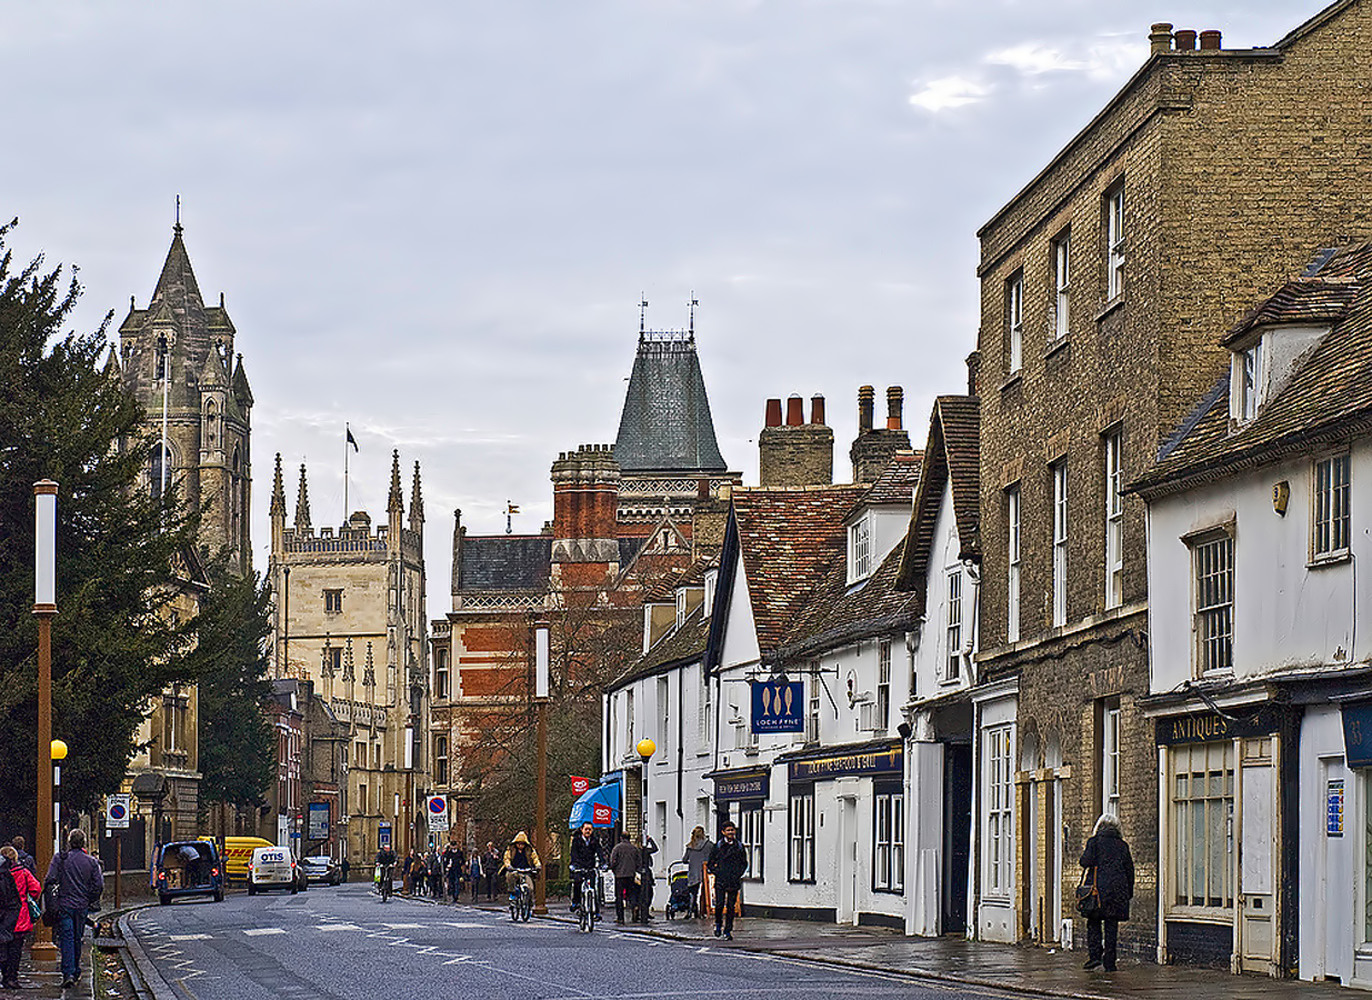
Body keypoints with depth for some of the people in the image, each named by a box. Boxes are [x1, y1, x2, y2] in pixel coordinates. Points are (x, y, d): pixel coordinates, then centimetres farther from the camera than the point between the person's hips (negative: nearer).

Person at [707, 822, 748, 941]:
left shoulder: (740, 847, 9)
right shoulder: (717, 847, 5)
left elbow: (744, 864, 18)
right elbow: (710, 864, 9)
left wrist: (738, 874, 3)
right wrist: (717, 872, -5)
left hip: (734, 881, 1)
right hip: (720, 881, -1)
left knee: (731, 907, 0)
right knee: (719, 904, -13)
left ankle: (728, 931, 8)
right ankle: (718, 923, 14)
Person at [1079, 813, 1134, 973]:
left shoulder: (1095, 842, -1)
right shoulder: (1122, 845, 9)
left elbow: (1086, 862, -12)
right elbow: (1129, 869, 10)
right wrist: (1129, 892, 16)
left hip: (1098, 888, -3)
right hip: (1118, 889, 3)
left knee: (1093, 923, 7)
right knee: (1112, 925, 5)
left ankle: (1094, 955, -8)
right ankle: (1109, 963, 3)